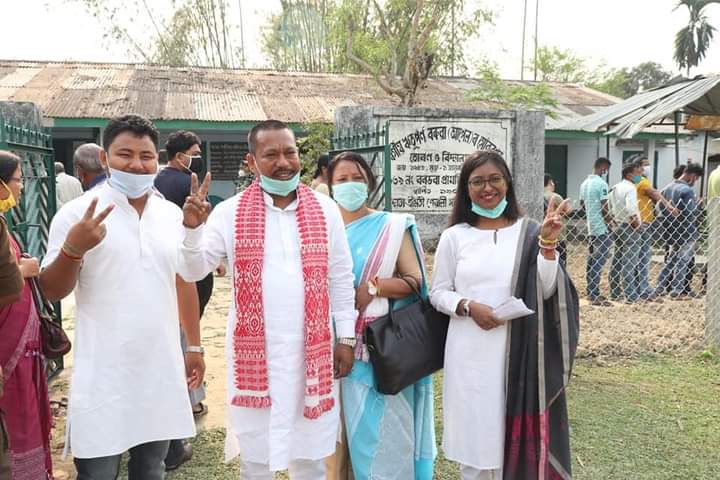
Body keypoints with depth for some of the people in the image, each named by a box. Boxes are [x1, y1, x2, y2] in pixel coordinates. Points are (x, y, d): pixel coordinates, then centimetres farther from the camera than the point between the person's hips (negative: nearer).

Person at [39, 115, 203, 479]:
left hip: (161, 370, 4)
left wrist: (194, 346, 14)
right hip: (102, 376, -3)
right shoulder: (77, 213, -7)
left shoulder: (173, 215, 6)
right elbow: (51, 292, -6)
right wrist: (73, 249, -24)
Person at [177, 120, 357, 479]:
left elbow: (341, 279, 5)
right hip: (253, 352, -1)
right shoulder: (229, 212, -3)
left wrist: (346, 337, 4)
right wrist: (192, 229, -20)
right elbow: (194, 271, -2)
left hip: (312, 351, 1)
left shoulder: (325, 210, 1)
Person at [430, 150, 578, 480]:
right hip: (471, 356, 0)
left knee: (517, 437, 6)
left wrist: (548, 244, -16)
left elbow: (546, 290, -4)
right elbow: (438, 293, 4)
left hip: (519, 354, 0)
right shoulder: (454, 236, 1)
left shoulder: (530, 232, 3)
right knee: (475, 439, 9)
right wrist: (469, 307, -14)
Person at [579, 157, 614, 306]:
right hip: (601, 228, -9)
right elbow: (604, 207, -16)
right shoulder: (601, 184, -15)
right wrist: (609, 222, -6)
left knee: (592, 260, 13)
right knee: (600, 260, -7)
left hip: (590, 227, 9)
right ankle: (595, 296, -9)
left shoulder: (584, 183, 11)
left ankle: (591, 292, 18)